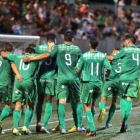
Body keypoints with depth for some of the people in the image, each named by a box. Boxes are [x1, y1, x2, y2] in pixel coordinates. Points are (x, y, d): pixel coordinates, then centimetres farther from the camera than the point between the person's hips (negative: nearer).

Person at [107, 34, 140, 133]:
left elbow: (112, 58, 3)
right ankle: (125, 122, -8)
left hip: (124, 78, -2)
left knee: (123, 97, 13)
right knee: (129, 99, 2)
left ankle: (124, 117, -6)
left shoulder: (125, 50, 0)